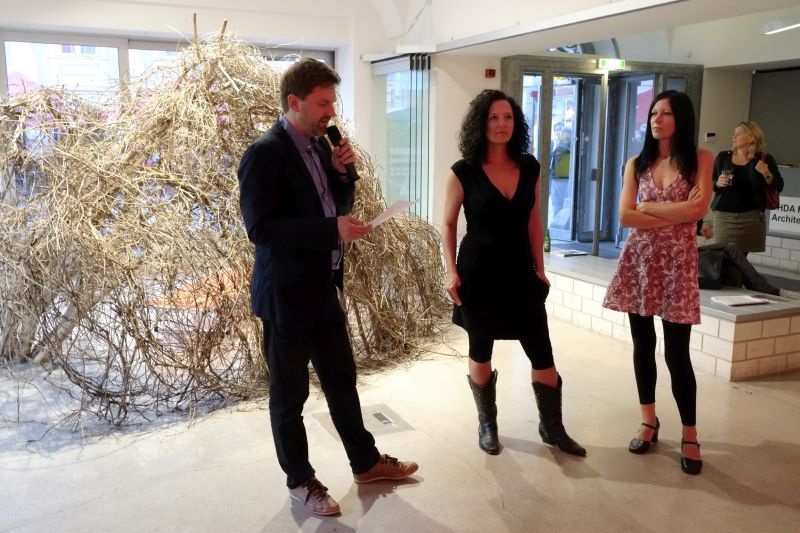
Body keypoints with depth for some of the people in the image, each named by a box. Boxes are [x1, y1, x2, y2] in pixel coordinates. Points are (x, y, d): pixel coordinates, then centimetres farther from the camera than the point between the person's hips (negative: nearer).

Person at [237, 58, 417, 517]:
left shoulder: (321, 144, 8)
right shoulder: (265, 154, -17)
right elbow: (260, 227, -23)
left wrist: (342, 171, -5)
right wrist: (332, 229, -28)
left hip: (324, 288, 8)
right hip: (287, 294, -8)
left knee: (343, 380, 19)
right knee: (290, 393, 9)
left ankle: (366, 462, 35)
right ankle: (300, 481, 26)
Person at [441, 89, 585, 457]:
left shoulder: (529, 168, 4)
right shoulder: (463, 172, -7)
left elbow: (533, 221, 10)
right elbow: (448, 225, -2)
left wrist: (539, 268, 9)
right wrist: (452, 272, -9)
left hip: (520, 270, 3)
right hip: (479, 271, -3)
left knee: (542, 353, 4)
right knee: (481, 351, 9)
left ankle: (552, 427, 24)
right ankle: (487, 424, 30)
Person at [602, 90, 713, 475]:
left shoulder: (700, 159, 1)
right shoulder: (637, 163, 7)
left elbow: (697, 208, -13)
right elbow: (625, 216, -5)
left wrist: (650, 207, -6)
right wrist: (677, 215, -9)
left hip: (678, 261, -3)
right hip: (639, 260, 3)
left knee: (676, 353, -3)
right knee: (643, 345, 8)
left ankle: (689, 435, 10)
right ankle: (649, 421, 23)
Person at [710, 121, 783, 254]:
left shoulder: (764, 159, 3)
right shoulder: (723, 157, 7)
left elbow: (778, 187, 2)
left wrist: (767, 174, -16)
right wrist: (718, 183, -9)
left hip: (751, 216, -1)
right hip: (723, 215, 1)